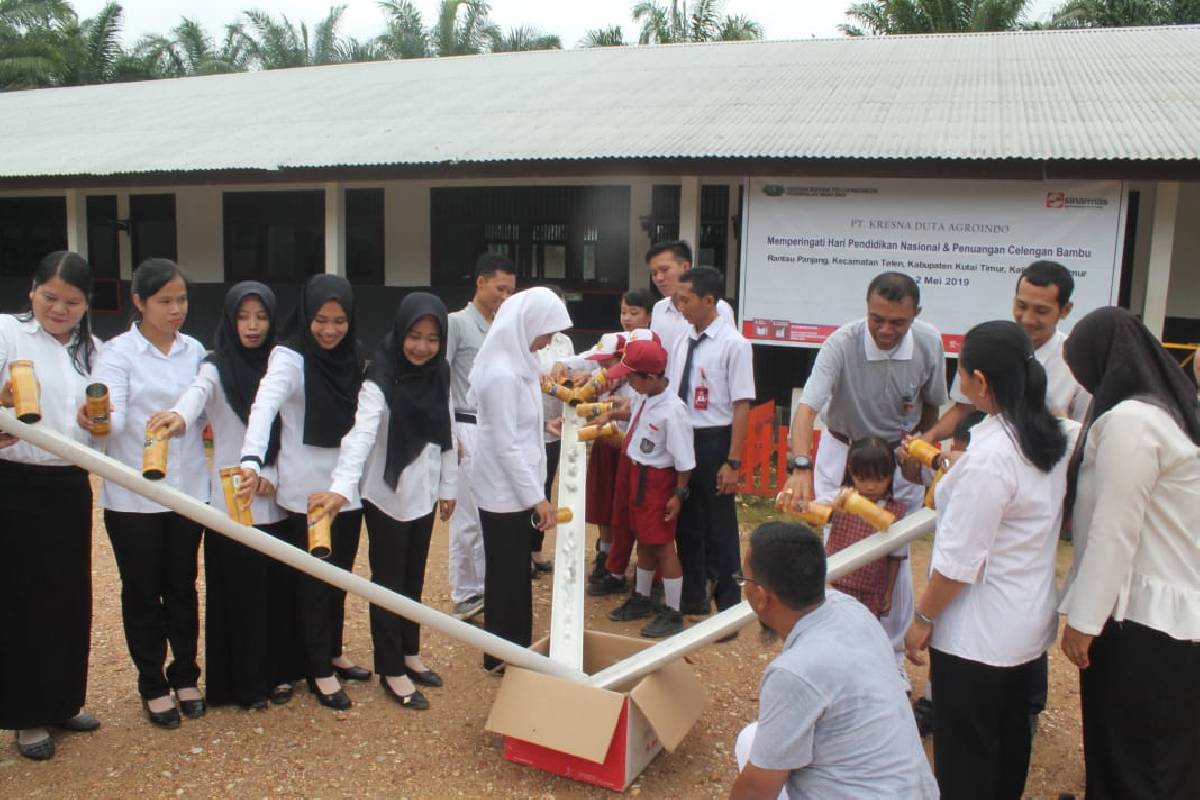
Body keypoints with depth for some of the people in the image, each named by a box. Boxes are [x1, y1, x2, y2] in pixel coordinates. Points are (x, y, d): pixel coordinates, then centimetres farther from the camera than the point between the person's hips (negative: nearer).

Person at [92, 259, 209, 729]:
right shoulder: (118, 353, -8)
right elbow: (113, 418, -21)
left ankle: (185, 676, 28)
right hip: (133, 496, -3)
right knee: (142, 593, 8)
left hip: (188, 491, 3)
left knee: (182, 588, 13)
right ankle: (152, 684, 23)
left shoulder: (195, 351, 4)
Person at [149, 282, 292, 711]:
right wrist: (180, 415, -50)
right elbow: (197, 392, -28)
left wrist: (272, 474, -7)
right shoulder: (216, 367, -5)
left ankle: (276, 671, 24)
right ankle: (243, 684, 13)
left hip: (277, 501, 4)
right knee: (238, 594, 1)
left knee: (279, 589, 9)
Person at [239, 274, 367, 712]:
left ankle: (334, 653, 33)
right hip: (306, 490, -6)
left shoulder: (352, 356, 6)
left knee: (340, 574, 16)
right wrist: (253, 459, -46)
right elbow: (265, 405, -30)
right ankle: (320, 671, 18)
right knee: (314, 580, 4)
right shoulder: (289, 358, -14)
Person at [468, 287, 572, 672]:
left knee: (515, 572, 19)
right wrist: (536, 497, -21)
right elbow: (506, 446, -23)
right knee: (507, 575, 5)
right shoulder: (502, 373, -24)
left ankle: (516, 648, 33)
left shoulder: (516, 361, 5)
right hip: (505, 491, -9)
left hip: (514, 487, 9)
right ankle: (503, 656, 21)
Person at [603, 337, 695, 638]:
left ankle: (673, 613, 13)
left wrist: (678, 494, -17)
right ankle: (641, 599, 37)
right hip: (637, 474, 8)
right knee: (644, 541, 21)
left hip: (658, 480, -8)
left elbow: (684, 460, -20)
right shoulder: (644, 398, -1)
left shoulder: (672, 410, -25)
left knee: (663, 545, 1)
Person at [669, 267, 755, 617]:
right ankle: (693, 597, 36)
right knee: (686, 521, 18)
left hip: (713, 442, -7)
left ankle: (728, 606, 23)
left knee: (719, 526, 5)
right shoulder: (682, 342, 5)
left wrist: (733, 462, -17)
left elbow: (742, 405, -16)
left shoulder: (733, 344, -14)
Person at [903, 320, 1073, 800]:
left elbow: (959, 562, -23)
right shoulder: (1053, 437, -1)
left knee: (964, 755, 8)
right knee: (1010, 738, 23)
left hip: (977, 633, -8)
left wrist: (922, 619, -11)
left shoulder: (990, 456, -26)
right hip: (1029, 622, 8)